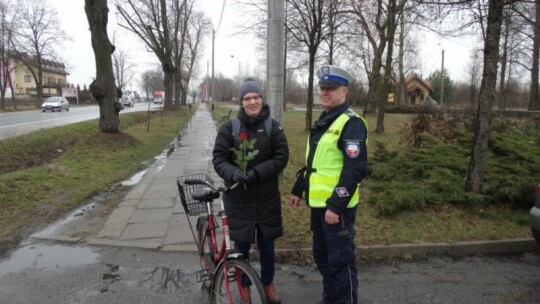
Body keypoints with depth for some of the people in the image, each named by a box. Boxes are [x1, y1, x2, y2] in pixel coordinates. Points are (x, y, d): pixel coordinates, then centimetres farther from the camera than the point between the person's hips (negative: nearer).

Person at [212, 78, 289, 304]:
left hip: (267, 197, 1)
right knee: (241, 245, 11)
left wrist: (257, 172, -20)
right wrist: (232, 173, -26)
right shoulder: (229, 128, -5)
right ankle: (244, 286, 34)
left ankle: (268, 283, 38)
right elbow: (218, 158, -5)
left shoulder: (273, 127, -3)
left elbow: (281, 157, -7)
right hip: (238, 198, 0)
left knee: (266, 244, 14)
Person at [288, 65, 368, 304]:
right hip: (318, 203, 9)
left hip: (336, 206, -9)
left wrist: (336, 205, -23)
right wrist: (298, 190, 21)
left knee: (340, 260, 2)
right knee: (322, 256, 20)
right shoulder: (322, 122, 15)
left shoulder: (351, 123, -14)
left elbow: (355, 169, -21)